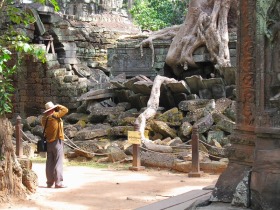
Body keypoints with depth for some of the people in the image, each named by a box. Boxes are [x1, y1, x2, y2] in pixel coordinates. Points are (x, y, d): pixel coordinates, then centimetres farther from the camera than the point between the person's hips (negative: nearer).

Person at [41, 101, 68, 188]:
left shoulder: (44, 118, 3)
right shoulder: (54, 116, -13)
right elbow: (65, 109, -5)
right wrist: (58, 106, 10)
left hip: (48, 142, 6)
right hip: (57, 142, -6)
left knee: (50, 163, 10)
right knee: (58, 163, -4)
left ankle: (49, 182, 13)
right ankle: (58, 183, -6)